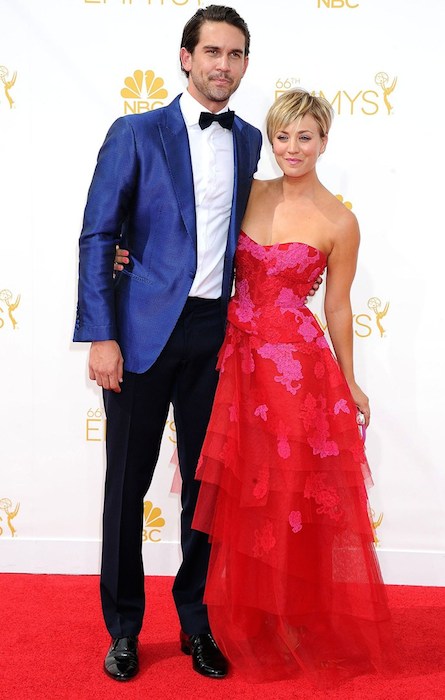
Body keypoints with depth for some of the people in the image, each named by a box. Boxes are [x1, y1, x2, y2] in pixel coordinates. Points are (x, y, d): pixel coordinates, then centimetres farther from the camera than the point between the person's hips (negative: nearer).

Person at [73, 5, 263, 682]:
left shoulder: (249, 140, 10)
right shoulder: (137, 134, -2)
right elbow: (97, 238, -5)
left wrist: (249, 322, 5)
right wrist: (101, 337, -11)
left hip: (218, 334, 4)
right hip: (146, 329, -3)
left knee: (207, 482, 11)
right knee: (127, 484, 7)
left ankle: (196, 622, 28)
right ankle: (124, 627, 24)